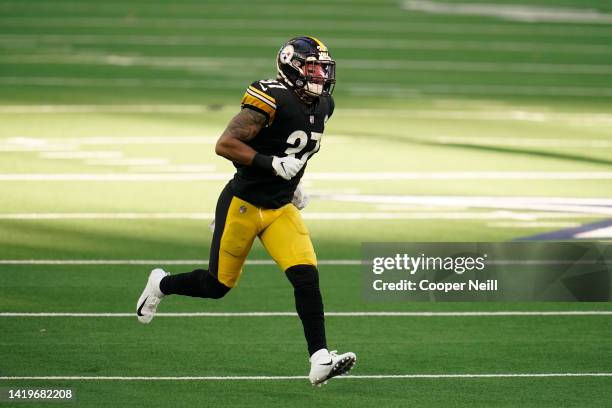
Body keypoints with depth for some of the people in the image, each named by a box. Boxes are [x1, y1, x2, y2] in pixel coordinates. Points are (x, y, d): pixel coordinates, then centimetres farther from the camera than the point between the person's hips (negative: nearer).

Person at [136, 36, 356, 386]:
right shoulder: (272, 101, -22)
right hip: (243, 203, -6)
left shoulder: (322, 106, 4)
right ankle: (162, 284, 37)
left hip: (281, 209, 6)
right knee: (217, 286, 7)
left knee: (306, 277, -13)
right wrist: (272, 164, -28)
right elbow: (224, 145, -23)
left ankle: (320, 360, -17)